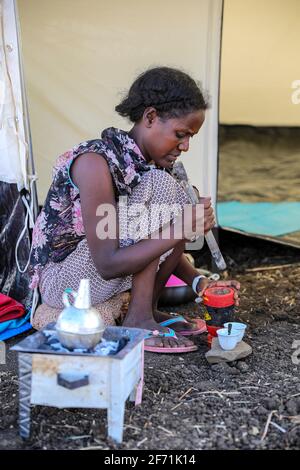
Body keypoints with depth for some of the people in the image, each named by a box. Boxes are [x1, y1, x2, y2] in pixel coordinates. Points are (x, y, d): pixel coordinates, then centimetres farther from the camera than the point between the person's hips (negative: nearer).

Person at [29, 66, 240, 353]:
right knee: (159, 185, -22)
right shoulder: (96, 161, -25)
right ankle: (138, 320, -17)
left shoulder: (146, 162, 1)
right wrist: (180, 231, -30)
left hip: (103, 280, 8)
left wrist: (198, 282, -7)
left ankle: (148, 309, 1)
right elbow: (107, 265, -28)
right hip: (62, 280, -8)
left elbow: (157, 242, 7)